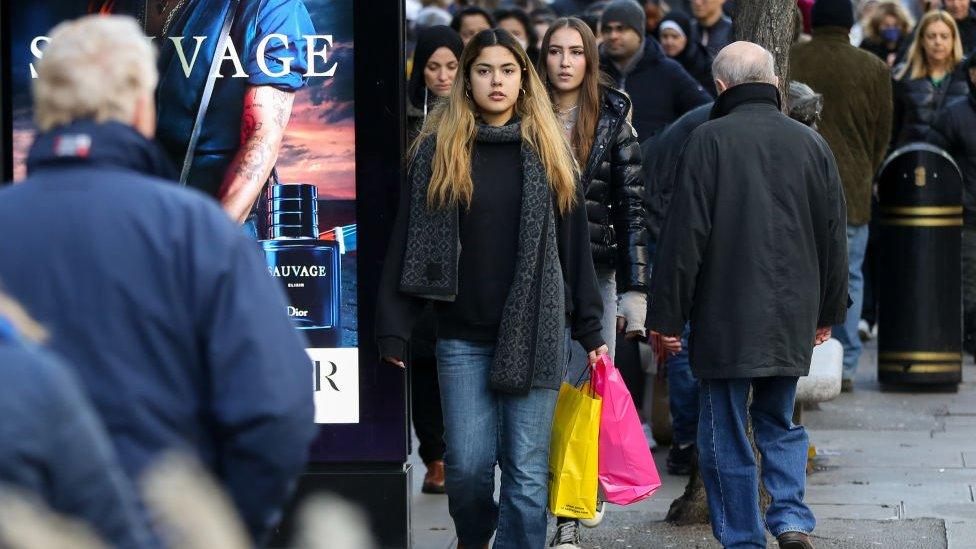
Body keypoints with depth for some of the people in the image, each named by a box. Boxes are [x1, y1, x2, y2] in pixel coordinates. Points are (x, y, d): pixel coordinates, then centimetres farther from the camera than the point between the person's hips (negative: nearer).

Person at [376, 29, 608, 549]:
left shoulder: (548, 151, 8)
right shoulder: (436, 150, 4)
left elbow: (574, 244, 10)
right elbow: (408, 242, 2)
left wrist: (590, 330, 7)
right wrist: (393, 329, -4)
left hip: (535, 334, 1)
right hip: (463, 337, 0)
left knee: (527, 468, -2)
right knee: (466, 465, 0)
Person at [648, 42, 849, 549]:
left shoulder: (709, 140, -9)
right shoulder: (811, 143, 6)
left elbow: (684, 237, -11)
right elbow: (834, 238, 12)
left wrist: (666, 317, -5)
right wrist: (828, 312, 23)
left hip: (726, 321, -4)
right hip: (793, 320, 4)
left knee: (726, 438, 5)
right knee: (779, 423, 19)